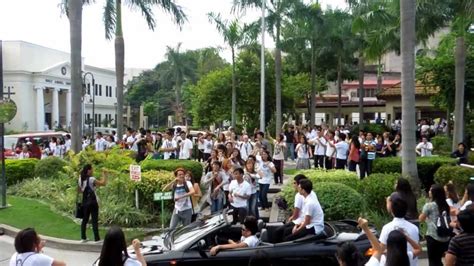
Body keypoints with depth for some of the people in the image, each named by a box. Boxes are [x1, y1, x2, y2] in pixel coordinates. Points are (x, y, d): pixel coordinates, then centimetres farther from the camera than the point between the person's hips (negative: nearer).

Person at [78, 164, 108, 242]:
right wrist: (104, 175, -5)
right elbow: (103, 183, -18)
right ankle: (96, 238, -2)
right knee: (94, 220, -4)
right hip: (93, 202, -7)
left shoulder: (80, 180, 7)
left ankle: (83, 237, 14)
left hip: (85, 202, 7)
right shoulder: (92, 179, -15)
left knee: (85, 219, 13)